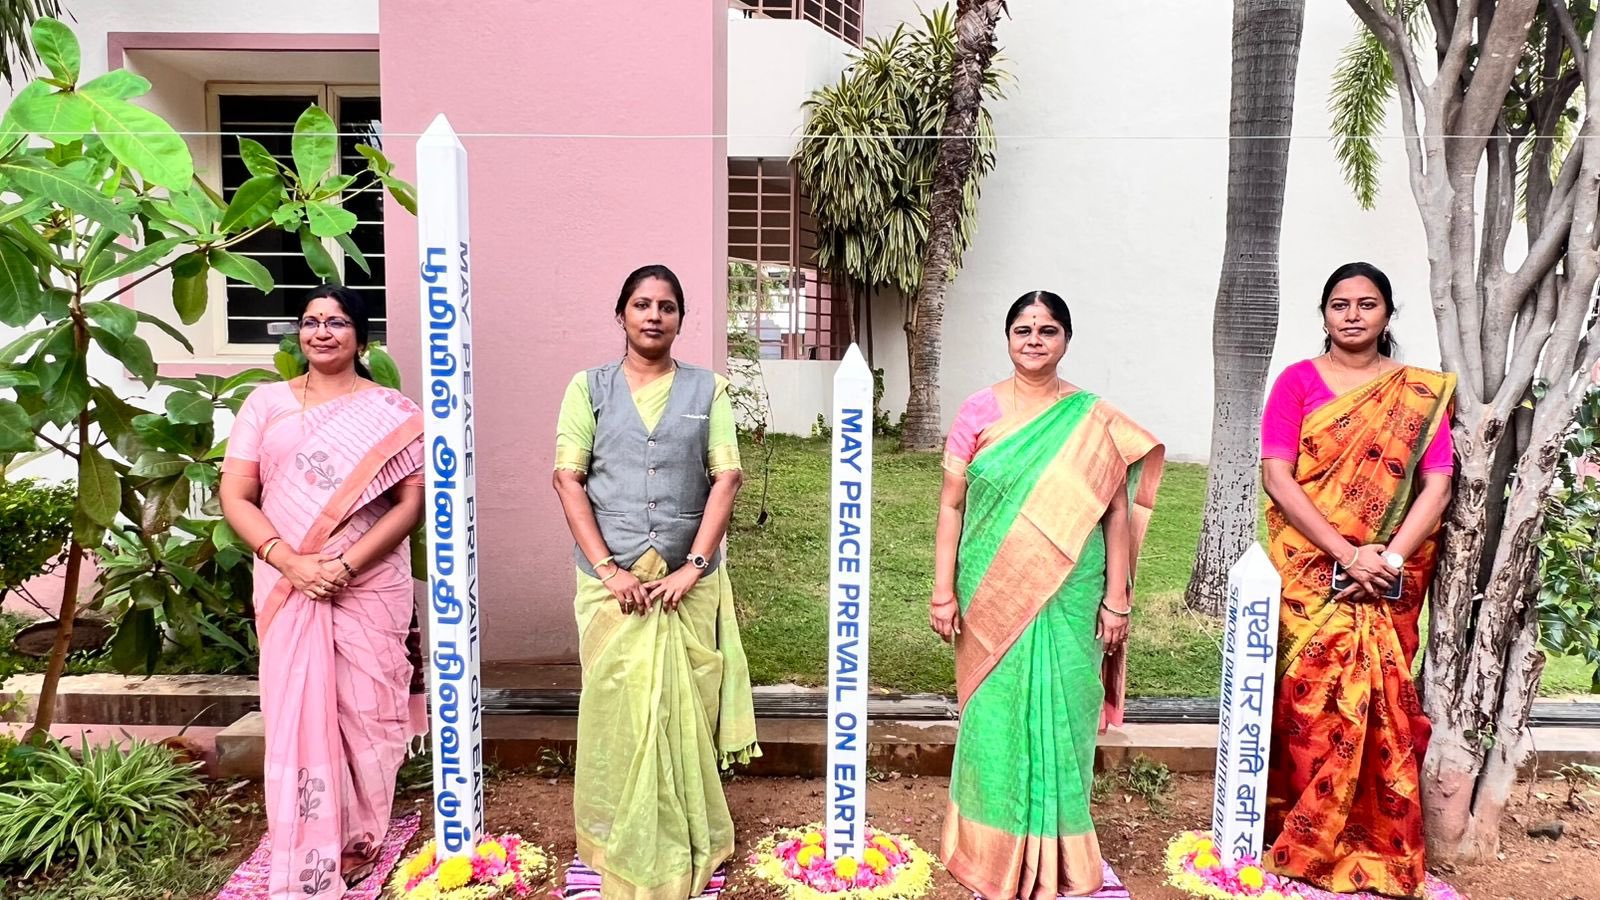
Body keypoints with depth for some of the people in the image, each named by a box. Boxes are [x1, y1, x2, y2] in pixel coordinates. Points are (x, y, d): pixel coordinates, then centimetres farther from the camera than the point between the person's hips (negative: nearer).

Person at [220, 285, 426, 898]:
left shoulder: (389, 410, 3)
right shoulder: (265, 404, 7)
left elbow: (410, 502, -4)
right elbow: (235, 497, 2)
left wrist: (346, 565, -15)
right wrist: (290, 560, -13)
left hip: (370, 588, -1)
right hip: (287, 589, 1)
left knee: (363, 712, 6)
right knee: (297, 716, 2)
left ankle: (357, 843, 26)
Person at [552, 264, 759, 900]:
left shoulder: (707, 390, 5)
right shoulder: (589, 388, 4)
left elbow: (726, 478, -2)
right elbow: (568, 479, -3)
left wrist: (692, 568, -12)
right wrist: (608, 570, -12)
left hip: (689, 582, 1)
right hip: (612, 581, 0)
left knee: (685, 711, 7)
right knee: (616, 711, 5)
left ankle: (685, 847, 24)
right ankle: (617, 848, 22)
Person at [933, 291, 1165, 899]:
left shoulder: (1094, 421, 1)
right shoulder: (979, 411, 0)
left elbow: (1117, 512, 2)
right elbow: (951, 505, 1)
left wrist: (1116, 599, 0)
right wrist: (943, 592, -3)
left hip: (1068, 598, 0)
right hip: (992, 596, 0)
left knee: (1059, 715, 7)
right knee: (995, 717, 7)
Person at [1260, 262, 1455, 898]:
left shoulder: (1422, 393, 8)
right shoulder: (1297, 381, 2)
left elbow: (1437, 485, -1)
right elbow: (1277, 477, -7)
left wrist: (1389, 560, -14)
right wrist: (1347, 554, -14)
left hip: (1388, 580, 1)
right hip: (1308, 571, -1)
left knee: (1378, 707, 1)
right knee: (1308, 700, -3)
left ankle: (1375, 845, 16)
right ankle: (1294, 839, 11)